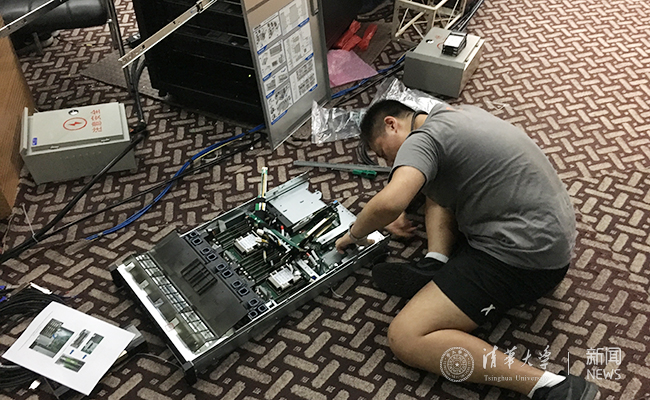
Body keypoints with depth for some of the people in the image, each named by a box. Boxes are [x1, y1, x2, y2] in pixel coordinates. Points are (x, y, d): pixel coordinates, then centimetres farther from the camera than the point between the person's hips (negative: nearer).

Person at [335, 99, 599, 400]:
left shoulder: (420, 141, -12)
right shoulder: (453, 113, 17)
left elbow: (389, 203, -30)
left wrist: (355, 233, -9)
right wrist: (401, 213, 19)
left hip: (525, 258, -10)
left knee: (405, 339, -15)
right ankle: (435, 268, 4)